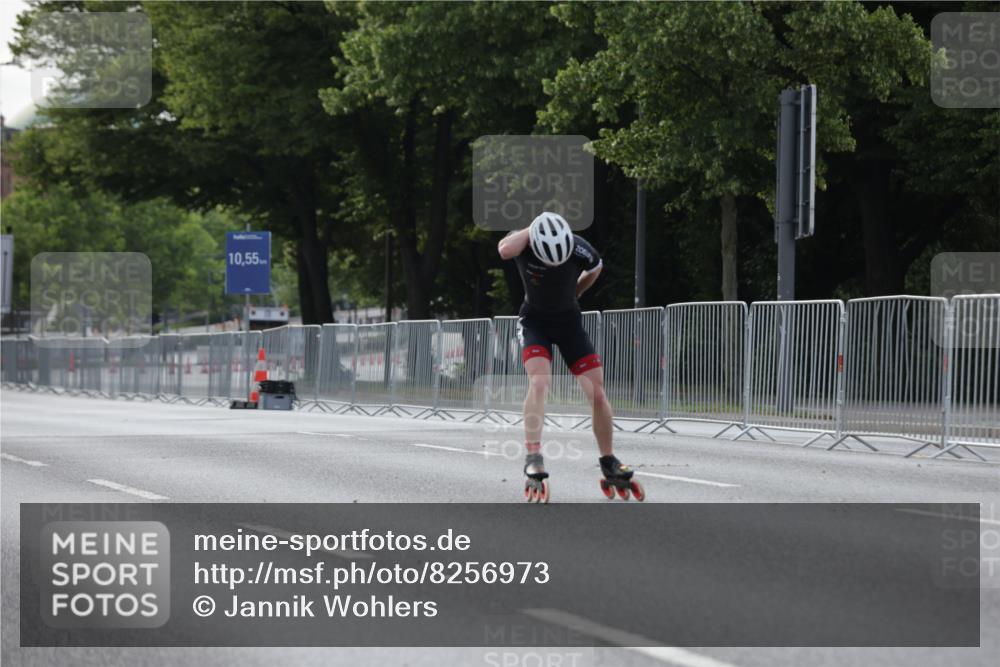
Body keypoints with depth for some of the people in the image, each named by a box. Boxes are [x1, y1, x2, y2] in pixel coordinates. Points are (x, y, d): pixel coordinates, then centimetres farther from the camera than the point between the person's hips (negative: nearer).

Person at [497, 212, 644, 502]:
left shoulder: (580, 250, -21)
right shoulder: (525, 242, -24)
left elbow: (595, 269, 3)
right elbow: (504, 250, -49)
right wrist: (533, 229, -35)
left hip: (569, 320, 2)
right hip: (535, 320, -2)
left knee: (597, 393, -4)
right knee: (539, 381, -27)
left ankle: (610, 468, 10)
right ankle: (533, 461, -27)